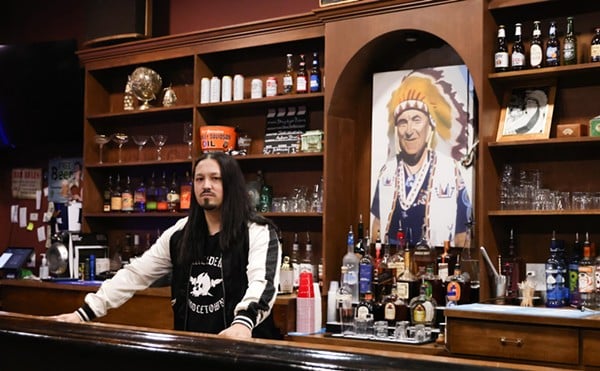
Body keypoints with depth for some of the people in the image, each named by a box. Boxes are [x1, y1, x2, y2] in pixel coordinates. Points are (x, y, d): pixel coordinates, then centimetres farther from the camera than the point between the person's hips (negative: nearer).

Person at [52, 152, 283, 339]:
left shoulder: (258, 232, -10)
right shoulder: (180, 233, 7)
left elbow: (263, 282, -26)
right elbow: (135, 273, 7)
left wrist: (243, 323, -45)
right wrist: (84, 313, -2)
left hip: (241, 346, -4)